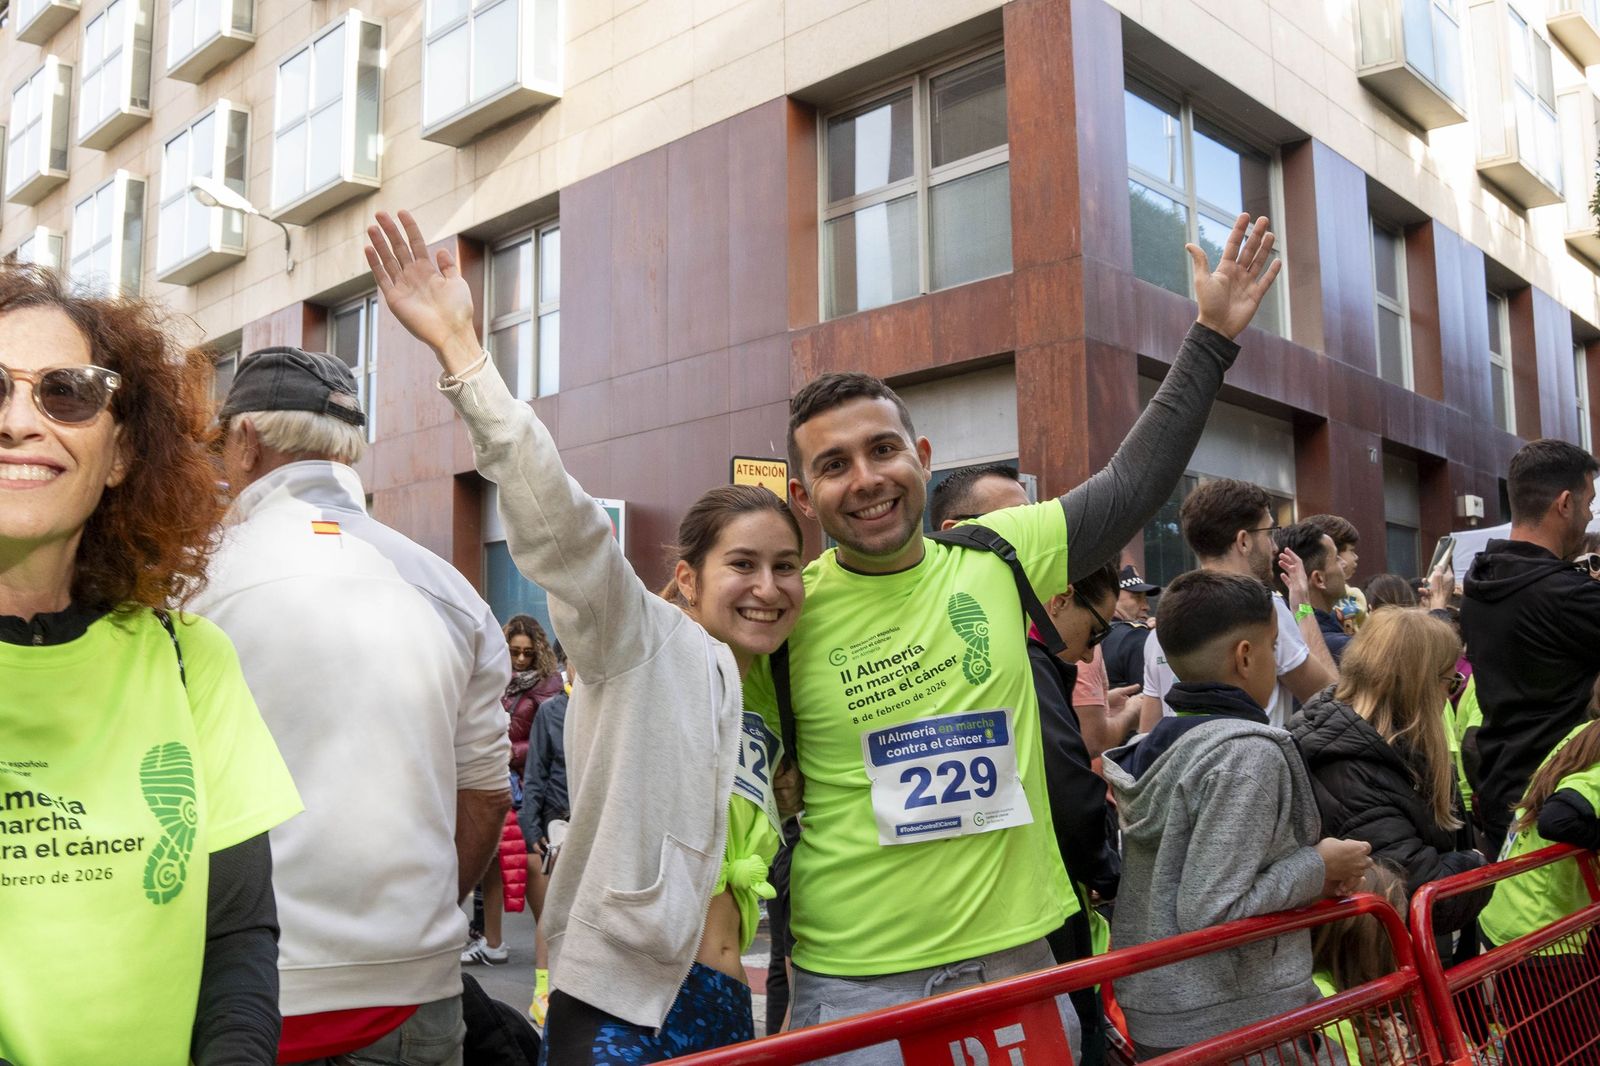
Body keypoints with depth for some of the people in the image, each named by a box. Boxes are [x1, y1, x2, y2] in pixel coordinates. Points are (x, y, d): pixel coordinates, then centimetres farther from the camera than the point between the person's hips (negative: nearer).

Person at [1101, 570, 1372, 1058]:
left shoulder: (1155, 744, 6)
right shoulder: (1248, 753, -19)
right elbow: (1208, 913, -23)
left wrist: (1311, 871, 8)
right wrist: (1319, 866, -12)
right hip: (1239, 1020, -8)